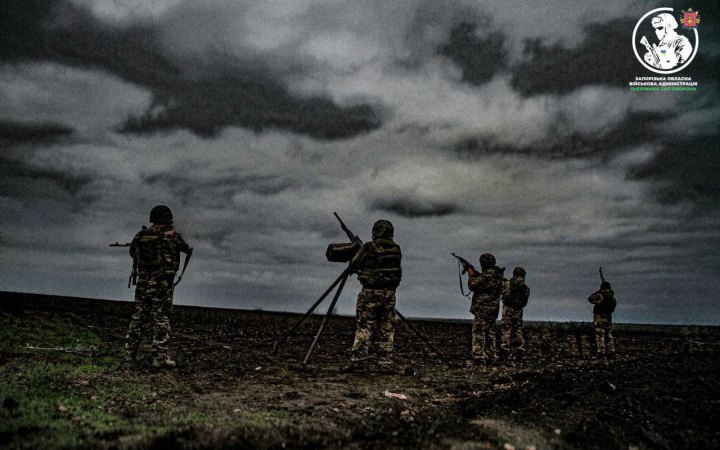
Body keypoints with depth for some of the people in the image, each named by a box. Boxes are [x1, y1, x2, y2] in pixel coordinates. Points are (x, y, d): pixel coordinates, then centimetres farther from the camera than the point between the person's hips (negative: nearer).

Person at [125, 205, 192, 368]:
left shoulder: (139, 236, 3)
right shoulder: (172, 235, -8)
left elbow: (132, 253, 18)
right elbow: (188, 250, 5)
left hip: (143, 283, 5)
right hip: (162, 284, -4)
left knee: (139, 317, 14)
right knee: (161, 319, 1)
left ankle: (131, 353, 20)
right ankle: (160, 356, 1)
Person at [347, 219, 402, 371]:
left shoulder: (369, 247, -8)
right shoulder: (396, 249, 5)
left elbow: (353, 265, 0)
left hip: (370, 292, -4)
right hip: (390, 292, 4)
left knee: (364, 327, -1)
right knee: (387, 329, 9)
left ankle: (359, 360, -3)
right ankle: (385, 361, 10)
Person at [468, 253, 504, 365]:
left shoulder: (487, 275, -20)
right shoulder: (497, 274, 9)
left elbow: (472, 285, -16)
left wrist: (471, 275, -1)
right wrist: (475, 273, 16)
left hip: (482, 309, -9)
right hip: (493, 309, 9)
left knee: (478, 333, -5)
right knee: (490, 332, 15)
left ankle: (478, 357, -7)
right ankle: (489, 356, 20)